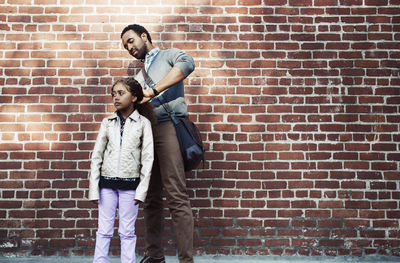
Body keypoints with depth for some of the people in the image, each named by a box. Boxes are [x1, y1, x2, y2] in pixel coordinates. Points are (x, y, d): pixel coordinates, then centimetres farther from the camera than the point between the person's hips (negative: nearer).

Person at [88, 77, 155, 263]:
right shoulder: (108, 122, 6)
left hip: (130, 184, -2)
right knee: (104, 230, 5)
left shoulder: (143, 123, 1)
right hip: (107, 182, 2)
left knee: (127, 232, 5)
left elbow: (147, 158, -1)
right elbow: (97, 156, 7)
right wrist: (94, 189, 1)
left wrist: (142, 190, -6)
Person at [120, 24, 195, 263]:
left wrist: (154, 91, -17)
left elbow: (187, 63, -12)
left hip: (169, 126, -7)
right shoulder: (139, 76, 31)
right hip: (146, 132, 7)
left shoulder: (168, 55, 12)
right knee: (151, 197, 4)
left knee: (176, 196, -14)